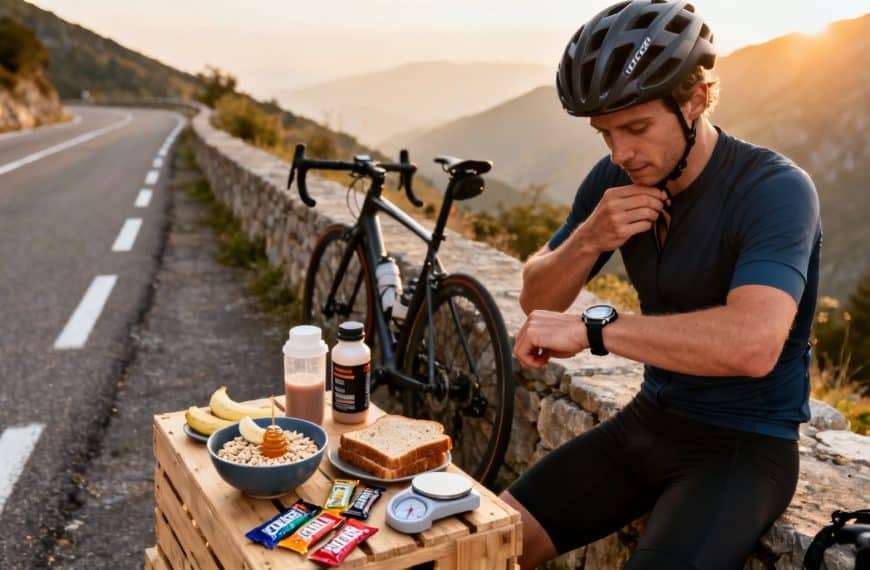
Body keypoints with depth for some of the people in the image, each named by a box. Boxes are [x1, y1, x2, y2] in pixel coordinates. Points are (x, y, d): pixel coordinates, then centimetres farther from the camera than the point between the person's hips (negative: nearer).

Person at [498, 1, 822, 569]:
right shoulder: (616, 180, -4)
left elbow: (753, 344, -39)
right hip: (649, 420, 5)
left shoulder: (776, 190, -22)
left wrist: (591, 328, -34)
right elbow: (537, 301, -1)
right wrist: (588, 240, -21)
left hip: (744, 446, -5)